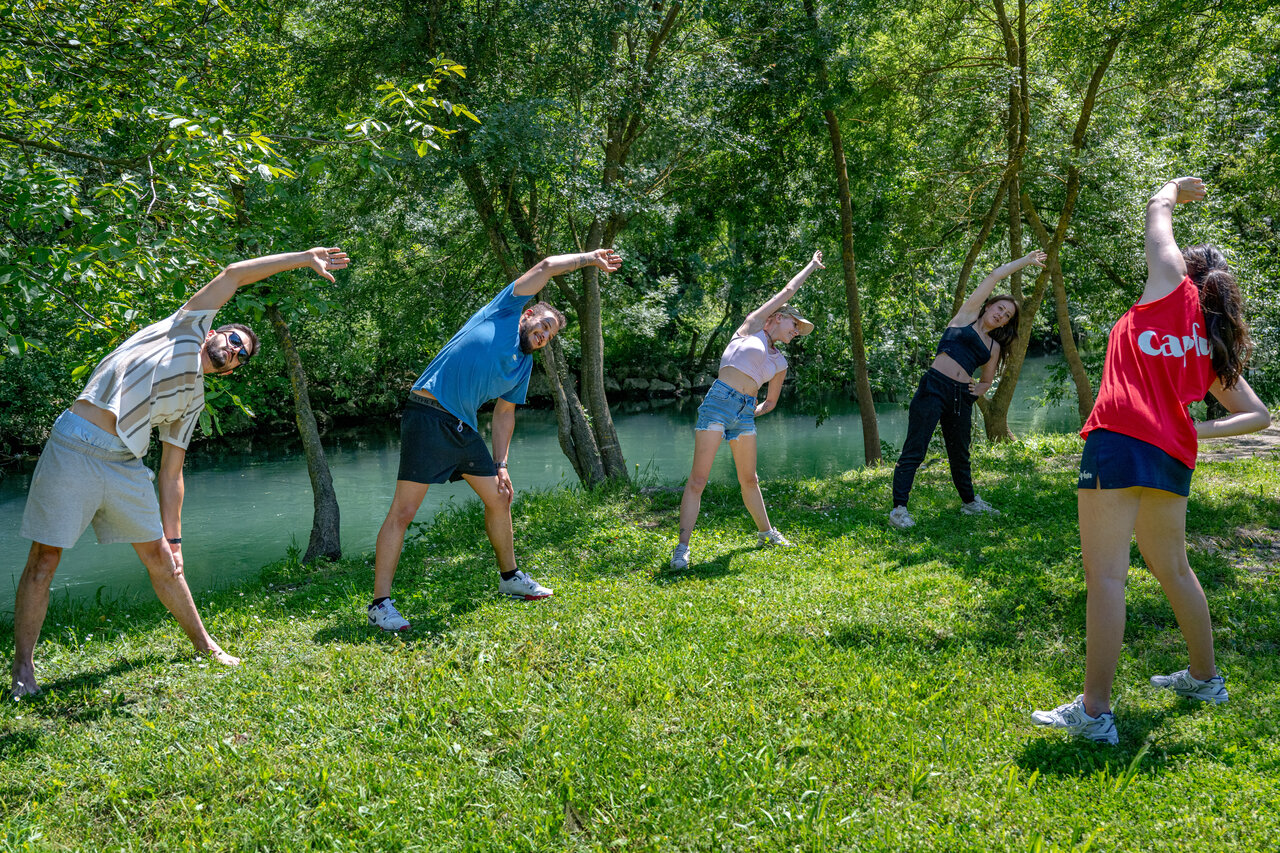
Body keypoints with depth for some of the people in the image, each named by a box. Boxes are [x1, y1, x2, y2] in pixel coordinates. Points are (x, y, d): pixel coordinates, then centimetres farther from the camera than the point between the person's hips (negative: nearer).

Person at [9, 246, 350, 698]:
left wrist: (173, 539, 11)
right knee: (43, 561, -3)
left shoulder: (192, 401, 19)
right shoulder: (186, 329, 7)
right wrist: (305, 257, 6)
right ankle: (23, 669, 7)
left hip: (126, 465, 6)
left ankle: (204, 644, 22)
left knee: (159, 556, 10)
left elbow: (171, 475, 17)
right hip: (75, 446, -6)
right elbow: (232, 275, 4)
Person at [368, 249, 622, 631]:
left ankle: (510, 578, 35)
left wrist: (500, 465, 14)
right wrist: (588, 257, 11)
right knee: (403, 511, -9)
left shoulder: (525, 364, 21)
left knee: (499, 499, 14)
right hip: (428, 416, -8)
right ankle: (380, 604, -5)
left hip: (464, 429, 9)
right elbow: (545, 267, 1)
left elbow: (504, 414, 23)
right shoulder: (504, 312, 3)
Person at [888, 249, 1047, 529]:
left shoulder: (994, 347, 21)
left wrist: (979, 389, 6)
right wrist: (1025, 260, 17)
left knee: (960, 455, 16)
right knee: (914, 451, -10)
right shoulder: (967, 316, 10)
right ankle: (899, 509, -11)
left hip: (962, 397, 6)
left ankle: (969, 502, 34)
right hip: (934, 387, -6)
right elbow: (995, 277, 9)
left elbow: (988, 379, 30)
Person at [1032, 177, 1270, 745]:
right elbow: (1258, 416, 25)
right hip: (1173, 457, 7)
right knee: (1173, 570, 23)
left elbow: (1158, 207, 20)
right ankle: (1205, 678, 39)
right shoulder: (1217, 345, 22)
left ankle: (1094, 712, -9)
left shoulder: (1174, 287, 8)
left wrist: (1180, 188, 40)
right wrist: (1196, 430, 17)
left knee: (1105, 575, -9)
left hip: (1121, 438, -7)